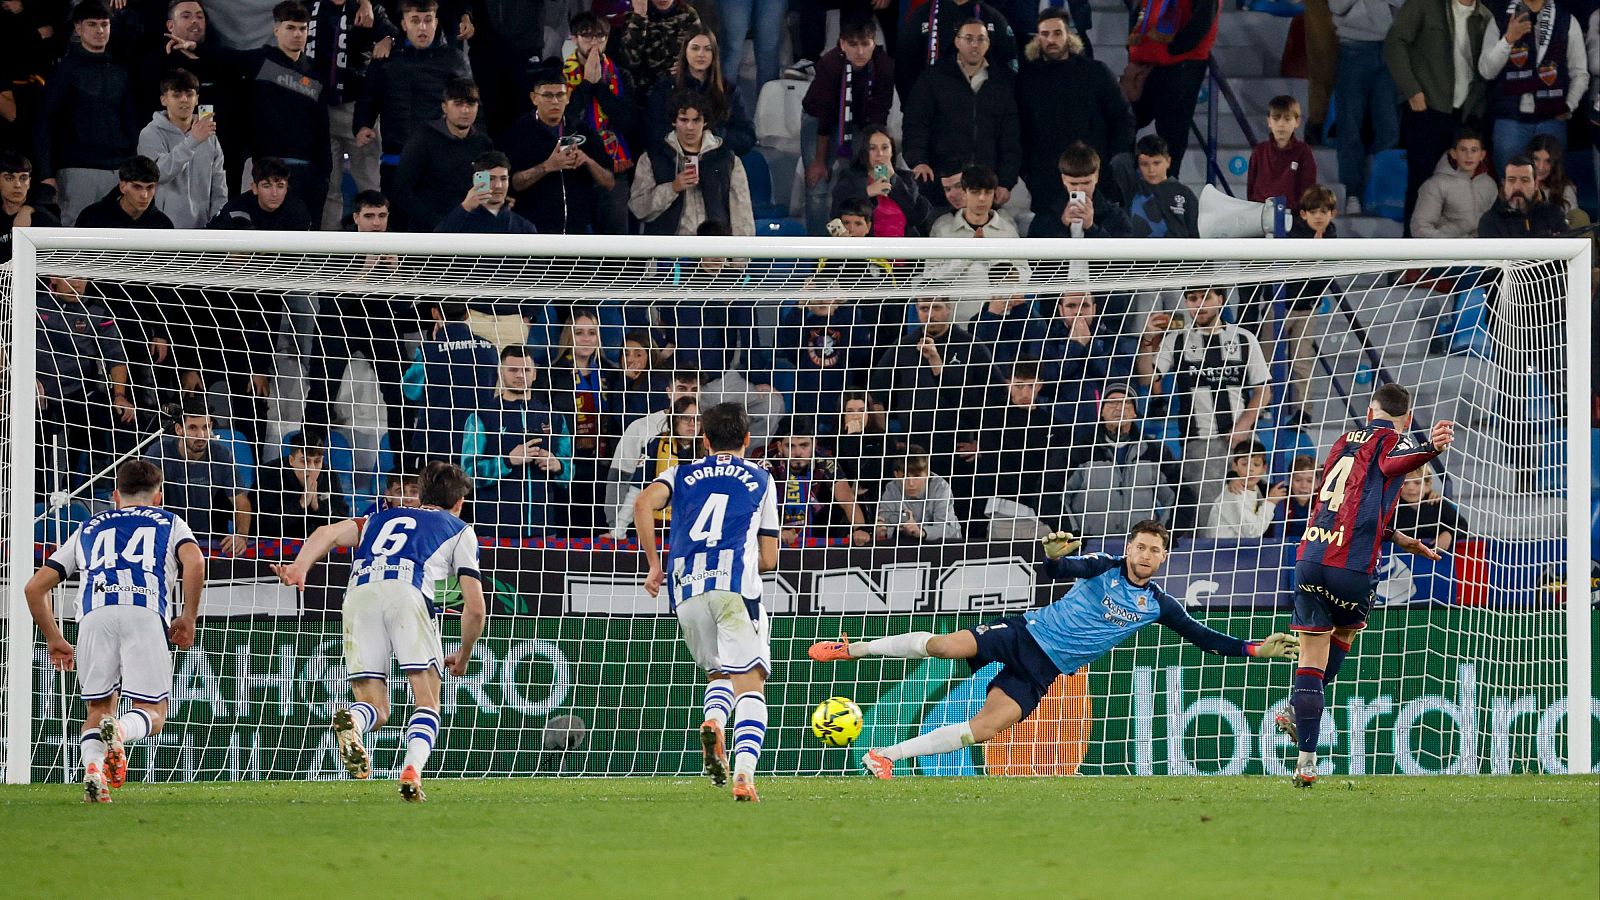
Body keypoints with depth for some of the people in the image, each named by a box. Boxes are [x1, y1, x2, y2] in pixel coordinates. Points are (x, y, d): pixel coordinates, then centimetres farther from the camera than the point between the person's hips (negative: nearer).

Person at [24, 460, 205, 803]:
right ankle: (120, 732, -29)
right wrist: (188, 617, 12)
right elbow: (194, 562, 4)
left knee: (97, 710, 15)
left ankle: (92, 764, -16)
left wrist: (53, 639, 39)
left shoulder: (88, 529, 33)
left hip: (94, 613, 2)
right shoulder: (169, 522, 28)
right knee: (152, 714, 6)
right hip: (146, 612, -2)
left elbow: (35, 587, 29)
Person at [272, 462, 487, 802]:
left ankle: (351, 723, -30)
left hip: (359, 593, 3)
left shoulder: (381, 519, 36)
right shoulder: (460, 530, 27)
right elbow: (474, 607, 20)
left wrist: (300, 567, 0)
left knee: (375, 709, 6)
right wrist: (463, 656, 36)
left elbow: (328, 533, 16)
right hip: (408, 591, -3)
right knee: (427, 703, 2)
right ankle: (412, 770, -26)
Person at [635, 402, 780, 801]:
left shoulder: (683, 474, 21)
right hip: (736, 587, -2)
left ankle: (712, 721, -11)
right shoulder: (761, 480, 21)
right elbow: (769, 558, 19)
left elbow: (643, 503, -1)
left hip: (685, 588, 2)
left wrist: (653, 564, 7)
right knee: (749, 683, -6)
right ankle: (744, 774, -26)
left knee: (721, 674, 22)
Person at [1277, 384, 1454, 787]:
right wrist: (1430, 448, -46)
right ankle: (1299, 715, 29)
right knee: (1344, 633, 26)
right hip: (1352, 568, -4)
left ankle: (1306, 760, 0)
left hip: (1310, 557, 4)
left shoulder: (1345, 441, 21)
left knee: (1311, 657, 6)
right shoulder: (1391, 441, 1)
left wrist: (1395, 537, 37)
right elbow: (1392, 463, -26)